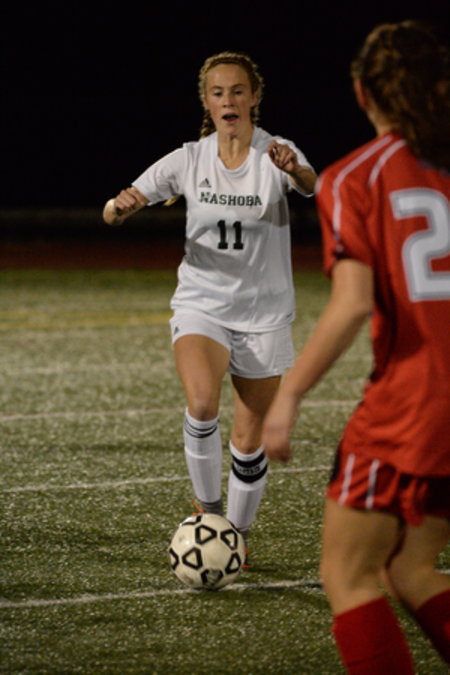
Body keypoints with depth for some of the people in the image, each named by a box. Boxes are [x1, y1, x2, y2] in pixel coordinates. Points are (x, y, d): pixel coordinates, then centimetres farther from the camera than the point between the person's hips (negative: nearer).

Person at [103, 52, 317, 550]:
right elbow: (113, 214, -3)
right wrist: (119, 205, -28)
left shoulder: (276, 154, -8)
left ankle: (237, 536, 25)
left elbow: (312, 186, -30)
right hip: (201, 307, 0)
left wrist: (294, 170, -54)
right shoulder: (189, 160, -1)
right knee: (202, 403, -28)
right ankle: (207, 506, -8)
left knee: (249, 442, 3)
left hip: (264, 316, 0)